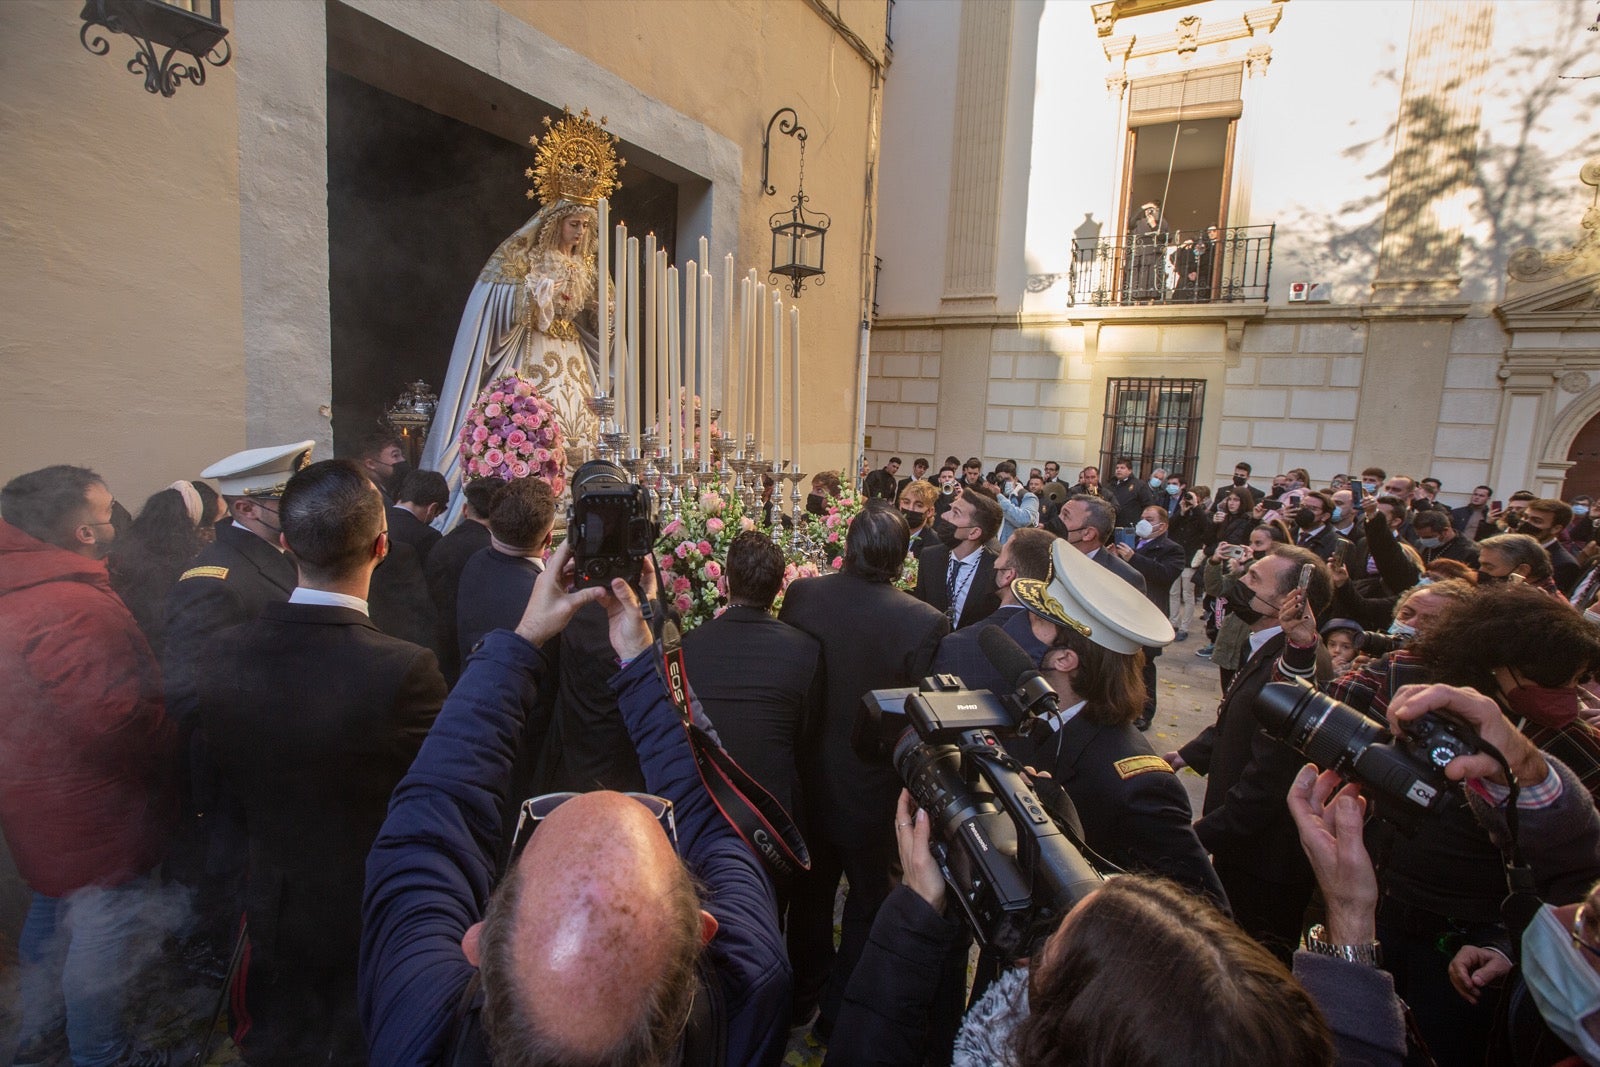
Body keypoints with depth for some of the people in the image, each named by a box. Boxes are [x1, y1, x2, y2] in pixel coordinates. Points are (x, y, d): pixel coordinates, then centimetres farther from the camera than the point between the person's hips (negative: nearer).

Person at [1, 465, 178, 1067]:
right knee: (105, 937, 8)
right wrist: (174, 760, -14)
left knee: (54, 915, 28)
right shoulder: (75, 609, -30)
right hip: (97, 815, -11)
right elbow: (120, 724, -30)